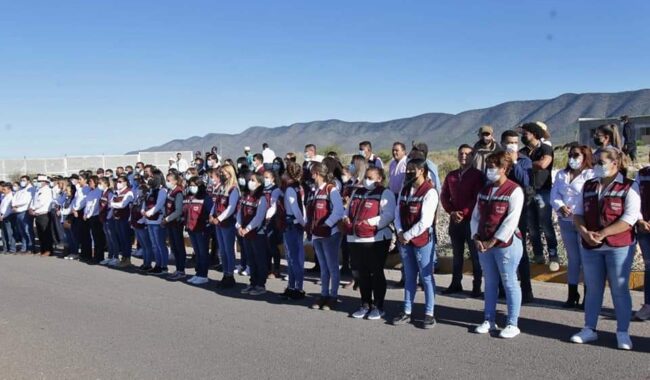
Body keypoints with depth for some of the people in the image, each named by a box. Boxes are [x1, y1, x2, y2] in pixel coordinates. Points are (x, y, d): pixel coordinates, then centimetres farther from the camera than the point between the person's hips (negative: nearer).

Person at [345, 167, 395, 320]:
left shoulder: (385, 194, -5)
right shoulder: (356, 192, 18)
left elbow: (388, 215, -17)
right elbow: (348, 211, 24)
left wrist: (369, 222, -24)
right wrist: (346, 219, 2)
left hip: (376, 239, -7)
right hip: (355, 239, 7)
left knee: (376, 273, 2)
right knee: (362, 273, 13)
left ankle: (378, 307, 13)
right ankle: (365, 305, 25)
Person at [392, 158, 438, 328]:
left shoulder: (429, 192, -12)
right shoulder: (405, 190, 10)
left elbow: (425, 221, -18)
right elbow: (398, 213, 9)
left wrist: (408, 235, -14)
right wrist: (400, 232, -6)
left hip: (422, 240, -6)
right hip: (404, 240, 6)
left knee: (426, 277, 3)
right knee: (409, 277, 14)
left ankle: (429, 313, 13)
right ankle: (407, 311, 22)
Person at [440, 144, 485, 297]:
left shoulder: (478, 175, -5)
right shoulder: (451, 175, 11)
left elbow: (478, 198, -12)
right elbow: (444, 195, 10)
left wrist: (464, 213, -17)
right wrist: (452, 211, -5)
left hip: (471, 220, -5)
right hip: (454, 220, 5)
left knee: (475, 254, 1)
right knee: (457, 253, 11)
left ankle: (477, 286, 7)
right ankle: (456, 284, 19)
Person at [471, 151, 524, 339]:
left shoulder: (514, 191, -11)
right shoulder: (484, 190, 12)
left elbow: (511, 221, -17)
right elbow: (475, 216, 13)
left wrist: (492, 241, -16)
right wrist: (476, 238, -1)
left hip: (506, 244, -7)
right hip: (484, 244, 7)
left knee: (509, 283, 1)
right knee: (490, 282, 14)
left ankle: (512, 324, 11)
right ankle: (489, 320, 23)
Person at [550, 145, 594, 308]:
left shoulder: (591, 175, -6)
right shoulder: (561, 175, 12)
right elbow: (554, 194, 6)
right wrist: (560, 206, -12)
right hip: (565, 221, 5)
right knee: (572, 258, 13)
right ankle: (572, 294, 21)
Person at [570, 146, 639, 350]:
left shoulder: (629, 187, -6)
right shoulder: (588, 186, 10)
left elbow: (630, 218, -16)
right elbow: (578, 213, 8)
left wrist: (602, 234, -20)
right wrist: (584, 232, -11)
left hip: (619, 247, -5)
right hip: (591, 247, 5)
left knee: (619, 289, 2)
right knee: (592, 289, 11)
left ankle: (623, 333, 13)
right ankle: (589, 329, 20)